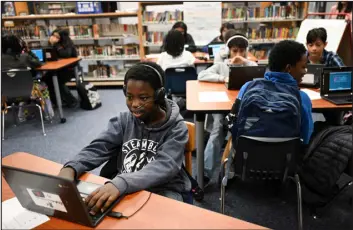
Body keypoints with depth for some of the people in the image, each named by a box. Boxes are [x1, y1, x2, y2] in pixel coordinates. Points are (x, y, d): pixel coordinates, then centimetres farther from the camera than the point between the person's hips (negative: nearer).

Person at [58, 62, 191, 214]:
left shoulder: (176, 128, -10)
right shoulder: (123, 120, 2)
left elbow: (165, 167, -25)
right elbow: (98, 148, -7)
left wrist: (121, 183, -42)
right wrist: (70, 168, -30)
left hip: (162, 191, -2)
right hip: (123, 189, 3)